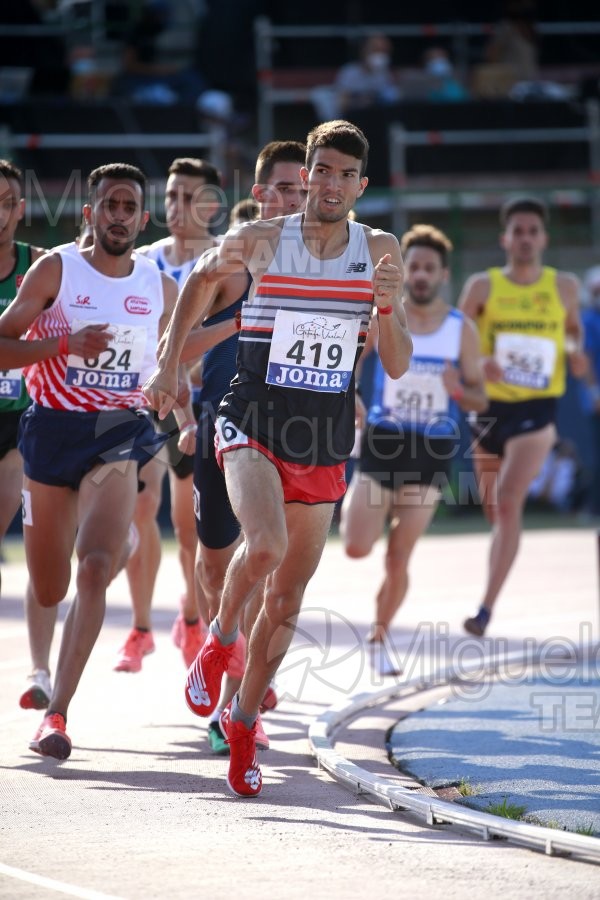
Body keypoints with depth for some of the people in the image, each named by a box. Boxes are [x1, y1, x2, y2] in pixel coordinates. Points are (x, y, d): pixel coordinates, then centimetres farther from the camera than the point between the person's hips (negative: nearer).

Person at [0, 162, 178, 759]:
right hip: (53, 429, -1)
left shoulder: (162, 289, 6)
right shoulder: (56, 270, -3)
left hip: (120, 436, 1)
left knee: (94, 569, -21)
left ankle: (57, 712, -19)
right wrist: (65, 344, -22)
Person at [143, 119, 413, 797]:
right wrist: (168, 363, 9)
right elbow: (200, 281, 16)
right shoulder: (261, 240, -5)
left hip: (325, 442, 3)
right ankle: (220, 638, 1)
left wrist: (387, 305, -17)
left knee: (287, 597, 8)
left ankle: (242, 723, 25)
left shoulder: (381, 252, 0)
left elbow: (396, 367, 1)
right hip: (253, 425, -3)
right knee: (265, 544, -29)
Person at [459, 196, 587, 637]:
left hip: (538, 409, -2)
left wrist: (577, 351, -2)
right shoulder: (483, 286, -2)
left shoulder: (565, 286, 3)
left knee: (508, 501, -19)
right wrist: (478, 364, -21)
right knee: (493, 507, 14)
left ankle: (487, 607, -19)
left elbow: (574, 329, 21)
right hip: (491, 406, 2)